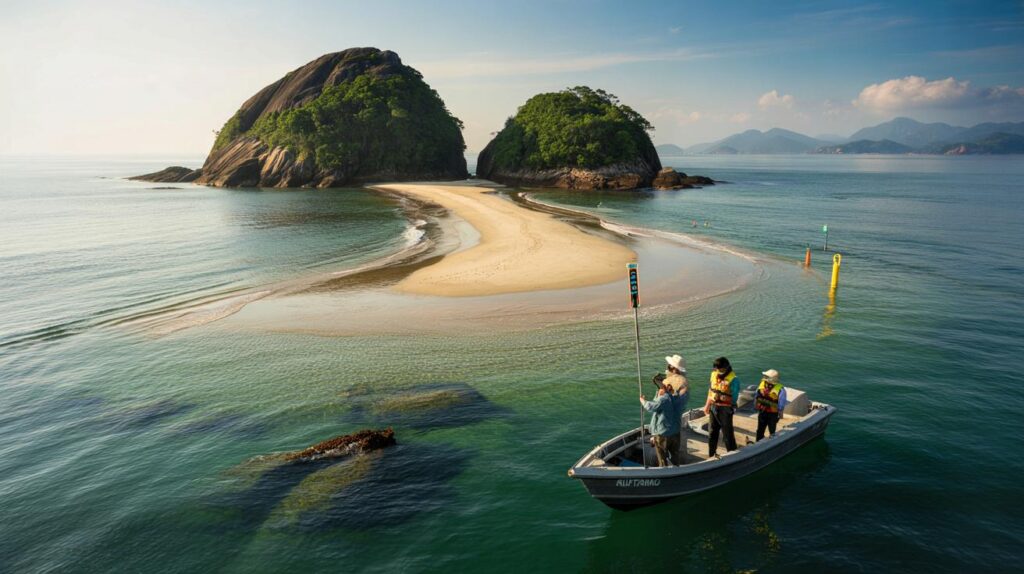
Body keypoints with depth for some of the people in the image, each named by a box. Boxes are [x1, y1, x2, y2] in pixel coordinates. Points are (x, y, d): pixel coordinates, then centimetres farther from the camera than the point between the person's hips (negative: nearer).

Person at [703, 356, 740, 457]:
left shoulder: (733, 380, -18)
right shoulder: (714, 374, 2)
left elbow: (734, 398, -17)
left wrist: (722, 397, -27)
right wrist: (707, 405, 14)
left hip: (725, 410, -7)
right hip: (714, 408, 7)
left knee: (727, 433, 3)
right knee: (713, 432, 18)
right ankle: (711, 455, 32)